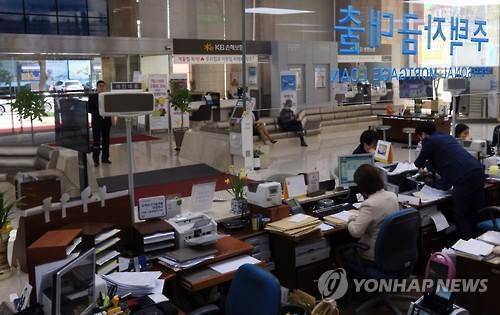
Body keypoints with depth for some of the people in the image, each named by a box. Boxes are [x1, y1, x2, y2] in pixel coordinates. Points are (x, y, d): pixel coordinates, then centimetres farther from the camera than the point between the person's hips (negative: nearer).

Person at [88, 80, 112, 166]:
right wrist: (98, 113, -18)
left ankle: (105, 158, 18)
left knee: (106, 139, 8)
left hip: (106, 120, 4)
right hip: (96, 121, -3)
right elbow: (89, 109, -4)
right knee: (96, 140, -3)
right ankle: (96, 159, 2)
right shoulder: (92, 97, -1)